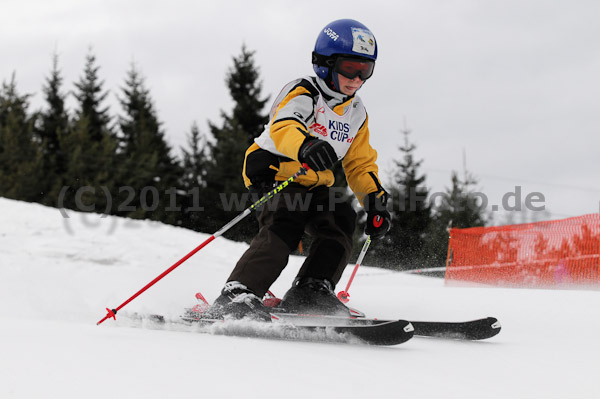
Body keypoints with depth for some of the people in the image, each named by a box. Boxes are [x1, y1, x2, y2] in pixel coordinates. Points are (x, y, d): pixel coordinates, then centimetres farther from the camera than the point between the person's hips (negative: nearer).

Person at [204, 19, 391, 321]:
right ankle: (236, 296, -40)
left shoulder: (356, 113, 11)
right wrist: (306, 147, -60)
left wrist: (375, 202, 4)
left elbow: (361, 164, 19)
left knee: (341, 220, -18)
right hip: (272, 171, -7)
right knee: (283, 227, -31)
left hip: (314, 183, 7)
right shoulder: (302, 94, -14)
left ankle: (310, 291, -17)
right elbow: (283, 127, -37)